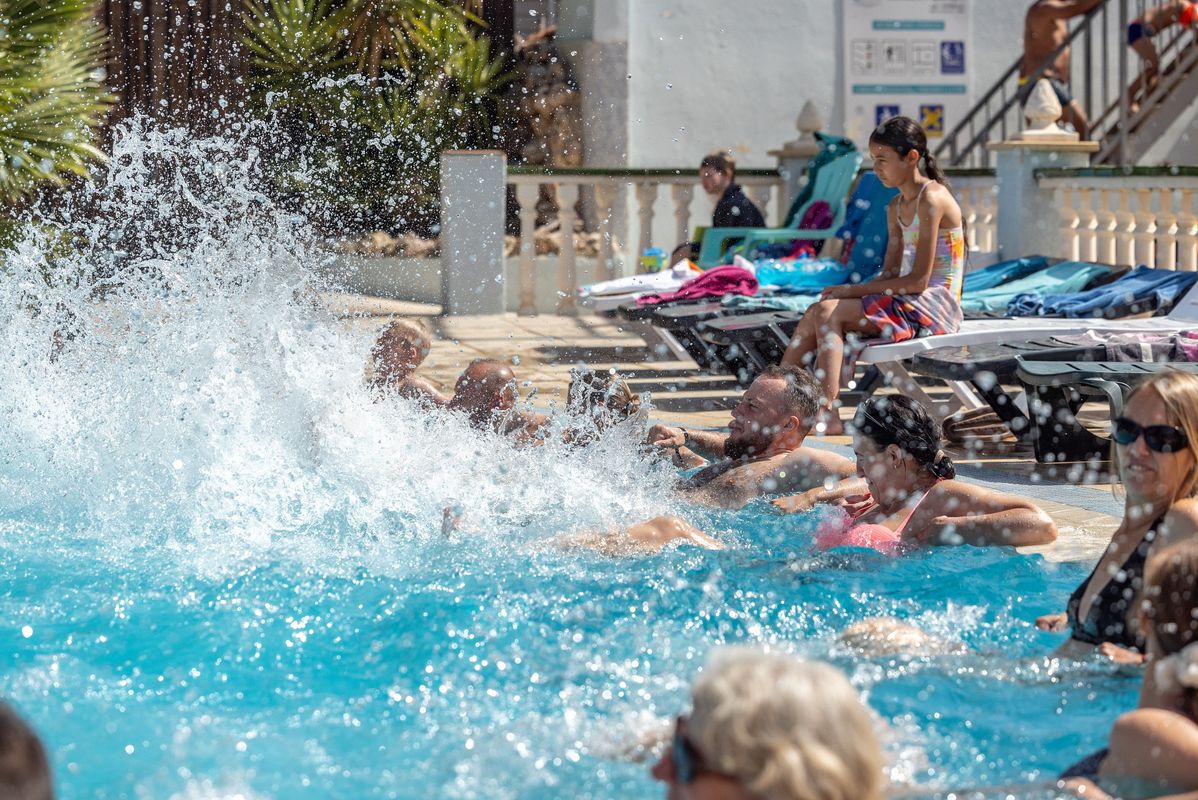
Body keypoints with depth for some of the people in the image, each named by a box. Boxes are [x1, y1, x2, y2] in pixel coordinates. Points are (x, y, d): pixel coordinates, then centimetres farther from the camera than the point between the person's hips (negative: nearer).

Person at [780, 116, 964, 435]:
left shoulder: (931, 199, -14)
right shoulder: (897, 207, 16)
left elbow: (918, 280, -19)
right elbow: (891, 274, 13)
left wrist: (853, 290, -15)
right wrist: (852, 292, -7)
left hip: (933, 307, -9)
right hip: (907, 302, 9)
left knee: (829, 311, -21)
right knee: (815, 315, -4)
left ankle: (827, 414, -28)